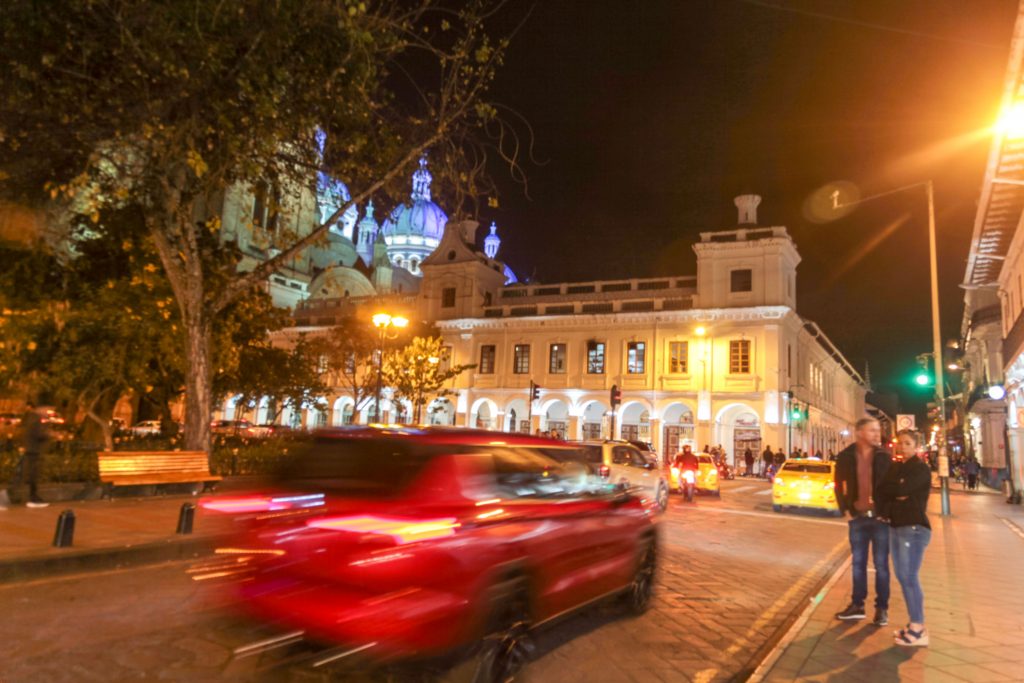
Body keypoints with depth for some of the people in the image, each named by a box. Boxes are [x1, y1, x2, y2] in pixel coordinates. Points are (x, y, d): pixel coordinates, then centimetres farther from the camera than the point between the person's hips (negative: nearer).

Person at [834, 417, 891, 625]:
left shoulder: (884, 456, -5)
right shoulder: (846, 456, -2)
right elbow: (839, 484, 8)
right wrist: (845, 509, 3)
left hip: (880, 516, -2)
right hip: (857, 517, 2)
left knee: (881, 564, 6)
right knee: (858, 563, 11)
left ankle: (882, 608, 18)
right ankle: (857, 605, 21)